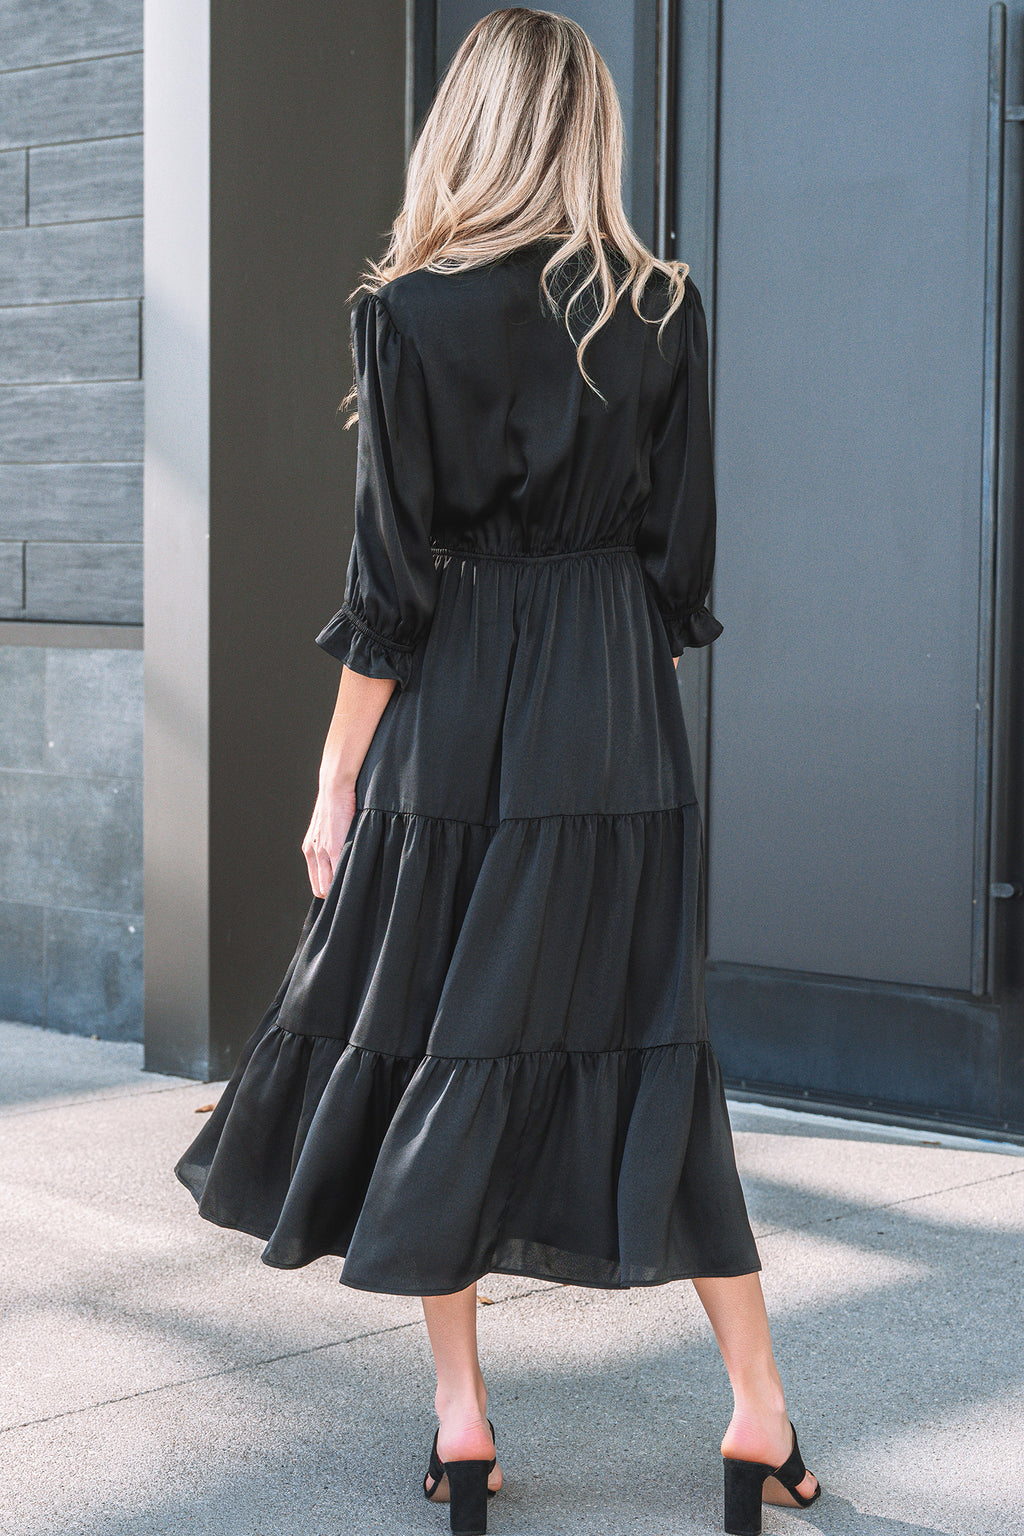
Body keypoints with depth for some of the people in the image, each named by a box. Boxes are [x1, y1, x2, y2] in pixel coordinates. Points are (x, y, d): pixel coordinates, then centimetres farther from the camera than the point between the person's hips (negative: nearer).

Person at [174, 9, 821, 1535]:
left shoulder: (411, 311, -7)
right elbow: (682, 555, 4)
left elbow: (389, 576, -8)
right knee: (646, 1041, 8)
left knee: (438, 1034, 8)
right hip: (621, 721, 3)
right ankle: (760, 1414, 8)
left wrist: (336, 782, -1)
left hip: (452, 713, -3)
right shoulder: (665, 308, 2)